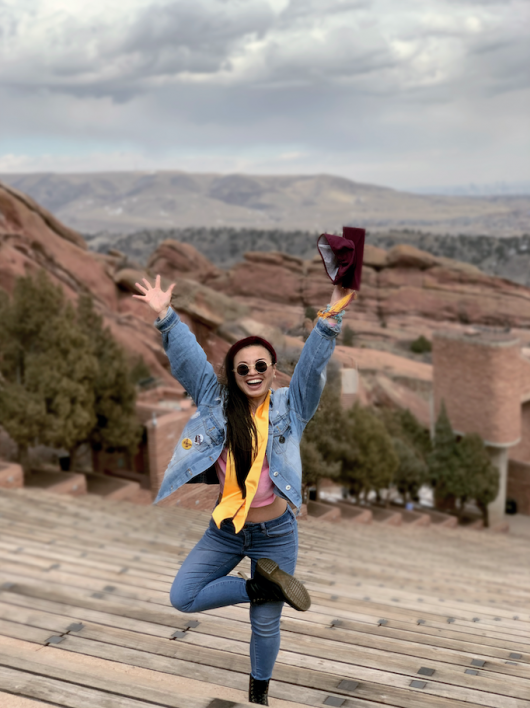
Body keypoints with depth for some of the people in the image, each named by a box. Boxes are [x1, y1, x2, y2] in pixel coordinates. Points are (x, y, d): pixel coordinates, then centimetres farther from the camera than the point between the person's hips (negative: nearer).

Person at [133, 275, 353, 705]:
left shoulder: (291, 406, -6)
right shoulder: (217, 403, -3)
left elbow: (313, 364, -18)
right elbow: (188, 358, -8)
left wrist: (330, 319, -30)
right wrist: (166, 316, -16)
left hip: (275, 533, -2)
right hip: (225, 529, 2)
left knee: (266, 623, 11)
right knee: (183, 597, -3)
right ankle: (265, 585, 6)